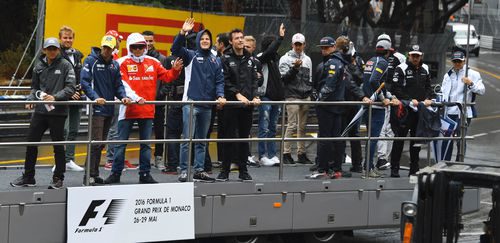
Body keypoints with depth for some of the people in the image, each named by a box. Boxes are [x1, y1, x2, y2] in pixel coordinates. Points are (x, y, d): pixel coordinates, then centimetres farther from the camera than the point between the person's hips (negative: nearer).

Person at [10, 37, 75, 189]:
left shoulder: (65, 65, -2)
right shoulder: (39, 66, 10)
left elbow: (70, 88, -7)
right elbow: (35, 87, 17)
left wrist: (55, 97, -19)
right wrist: (31, 99, -1)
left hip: (58, 111, -4)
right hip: (40, 110, 4)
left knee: (58, 145, 4)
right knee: (31, 143, 5)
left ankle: (58, 178, 14)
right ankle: (28, 177, 17)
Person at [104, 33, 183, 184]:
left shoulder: (152, 62, 7)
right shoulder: (123, 63, -4)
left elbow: (166, 76, 9)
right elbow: (123, 84, -14)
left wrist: (175, 70, -12)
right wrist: (136, 98, -25)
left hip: (147, 110, 3)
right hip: (128, 109, -3)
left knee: (145, 143, 10)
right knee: (121, 142, 2)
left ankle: (145, 174, 17)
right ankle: (116, 173, 9)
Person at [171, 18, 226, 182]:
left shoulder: (215, 60, 14)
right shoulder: (191, 56, 3)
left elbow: (219, 81, 11)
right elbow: (176, 49, -13)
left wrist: (220, 96, -6)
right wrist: (183, 33, -26)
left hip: (207, 105, 5)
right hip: (191, 102, -5)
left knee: (202, 140, 11)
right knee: (188, 139, -8)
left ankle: (199, 170, 17)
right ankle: (184, 171, -5)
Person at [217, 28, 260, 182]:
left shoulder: (250, 59, 14)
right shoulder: (226, 59, -1)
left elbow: (254, 80, 11)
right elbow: (226, 81, -8)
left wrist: (255, 96, -4)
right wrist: (238, 94, -16)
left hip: (248, 104, 4)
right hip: (231, 104, -4)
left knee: (244, 137, 7)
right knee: (229, 137, -1)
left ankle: (243, 171, 12)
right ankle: (225, 170, 4)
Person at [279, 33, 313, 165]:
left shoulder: (307, 59, 17)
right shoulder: (286, 59, 0)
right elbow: (284, 77, -8)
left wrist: (310, 91, 14)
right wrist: (295, 68, -20)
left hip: (305, 97, 6)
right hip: (292, 96, -6)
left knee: (302, 126, 8)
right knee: (292, 125, -11)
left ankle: (301, 153, 12)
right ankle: (286, 153, -7)